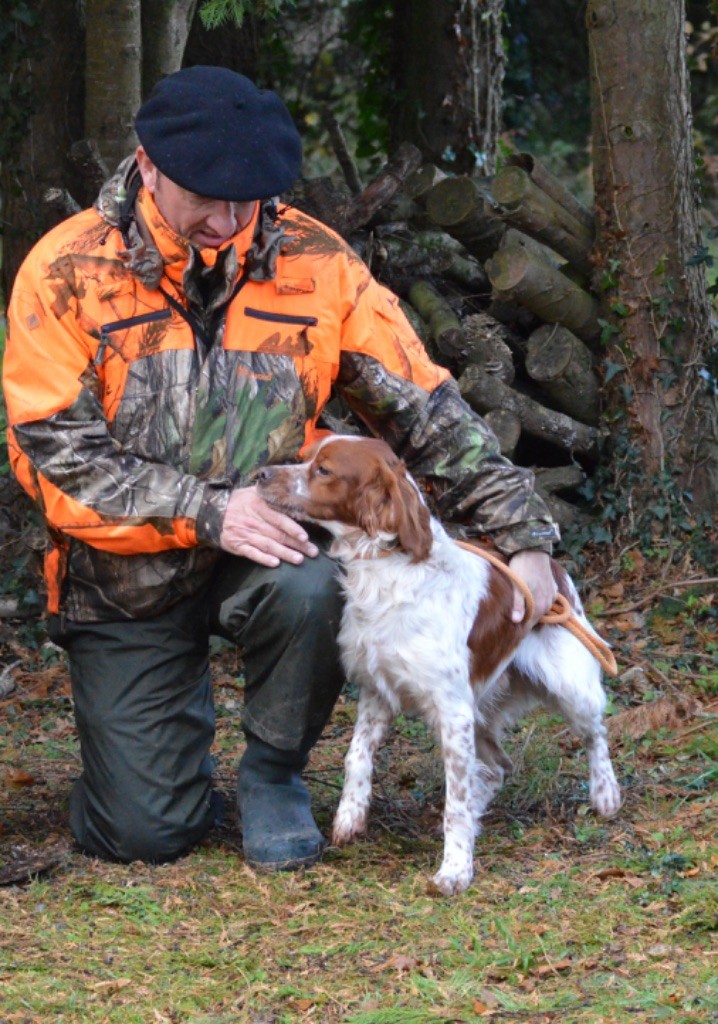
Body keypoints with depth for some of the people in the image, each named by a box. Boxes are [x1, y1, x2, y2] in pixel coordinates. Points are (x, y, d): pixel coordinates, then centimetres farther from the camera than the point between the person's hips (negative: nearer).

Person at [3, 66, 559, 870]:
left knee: (309, 589, -36)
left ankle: (273, 774, -6)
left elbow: (425, 410, -2)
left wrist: (521, 536, -7)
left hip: (266, 539, 1)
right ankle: (179, 726, 29)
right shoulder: (67, 273, -12)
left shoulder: (313, 262, -6)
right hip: (126, 577, -1)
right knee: (146, 832, -8)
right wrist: (206, 510, -25)